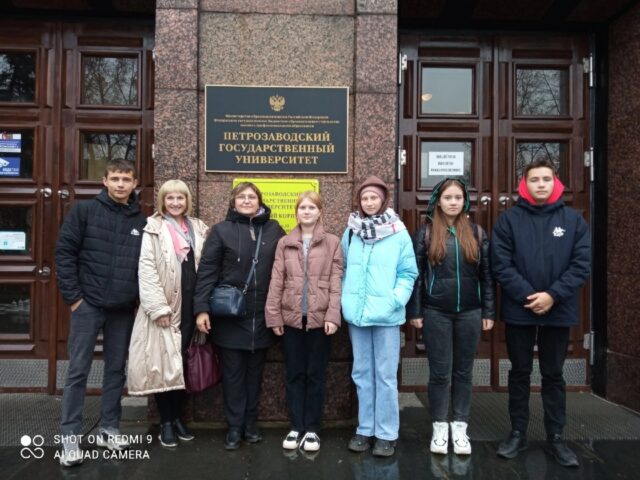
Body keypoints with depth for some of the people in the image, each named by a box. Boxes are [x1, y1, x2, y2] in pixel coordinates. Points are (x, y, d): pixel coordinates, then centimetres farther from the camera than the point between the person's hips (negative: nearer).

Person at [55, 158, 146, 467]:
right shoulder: (84, 211, -2)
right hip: (88, 305, -3)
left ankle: (109, 429, 27)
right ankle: (70, 437, 16)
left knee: (116, 369, 12)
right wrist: (73, 296, -9)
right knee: (78, 371, 4)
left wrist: (141, 297, 0)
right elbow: (64, 252, -5)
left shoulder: (142, 221, 4)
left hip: (124, 310, 3)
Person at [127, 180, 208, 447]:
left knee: (182, 363, 12)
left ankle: (177, 417, 25)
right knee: (162, 364, 1)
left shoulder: (198, 229, 12)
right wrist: (158, 307, -16)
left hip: (190, 306, 4)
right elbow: (146, 269, -9)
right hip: (164, 307, -4)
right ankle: (166, 423, 15)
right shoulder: (154, 229, -2)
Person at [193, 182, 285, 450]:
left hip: (262, 316, 2)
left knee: (255, 371, 12)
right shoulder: (221, 231, -1)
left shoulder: (274, 230, 6)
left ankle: (250, 424, 26)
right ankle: (235, 427, 20)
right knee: (233, 373, 7)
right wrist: (201, 308, -12)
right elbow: (207, 271, -5)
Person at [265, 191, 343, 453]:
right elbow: (276, 282, 4)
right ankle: (296, 427, 21)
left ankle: (312, 429, 20)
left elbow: (336, 282, -3)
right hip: (291, 318, 2)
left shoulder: (332, 243, 2)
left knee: (315, 375, 8)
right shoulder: (284, 243, 7)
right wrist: (274, 316, 0)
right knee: (294, 375, 9)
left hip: (319, 318, -1)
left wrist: (333, 315, -10)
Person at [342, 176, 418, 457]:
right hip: (356, 314, 4)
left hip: (386, 315, -3)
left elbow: (408, 273, -3)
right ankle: (365, 429, 28)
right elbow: (343, 270, 11)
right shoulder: (350, 232, 6)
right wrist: (345, 299, 0)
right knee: (362, 374, 14)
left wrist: (396, 300, -15)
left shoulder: (399, 233, -4)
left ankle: (386, 434, 19)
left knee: (386, 376, 6)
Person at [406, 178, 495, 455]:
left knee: (463, 372, 11)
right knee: (439, 372, 5)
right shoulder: (426, 233, 0)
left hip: (469, 313, 2)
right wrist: (415, 311, -5)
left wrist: (488, 312, 3)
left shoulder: (477, 233, 6)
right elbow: (416, 274, -1)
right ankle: (439, 428, 20)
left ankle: (460, 427, 23)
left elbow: (486, 275, 7)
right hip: (436, 313, -2)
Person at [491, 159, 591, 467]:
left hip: (559, 312, 1)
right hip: (519, 311, -1)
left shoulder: (574, 220, 3)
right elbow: (501, 265, -8)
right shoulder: (509, 219, -2)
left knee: (553, 376, 13)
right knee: (519, 374, 12)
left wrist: (553, 295, -15)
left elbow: (581, 265, -4)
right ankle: (517, 433, 26)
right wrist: (528, 296, -17)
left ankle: (555, 438, 27)